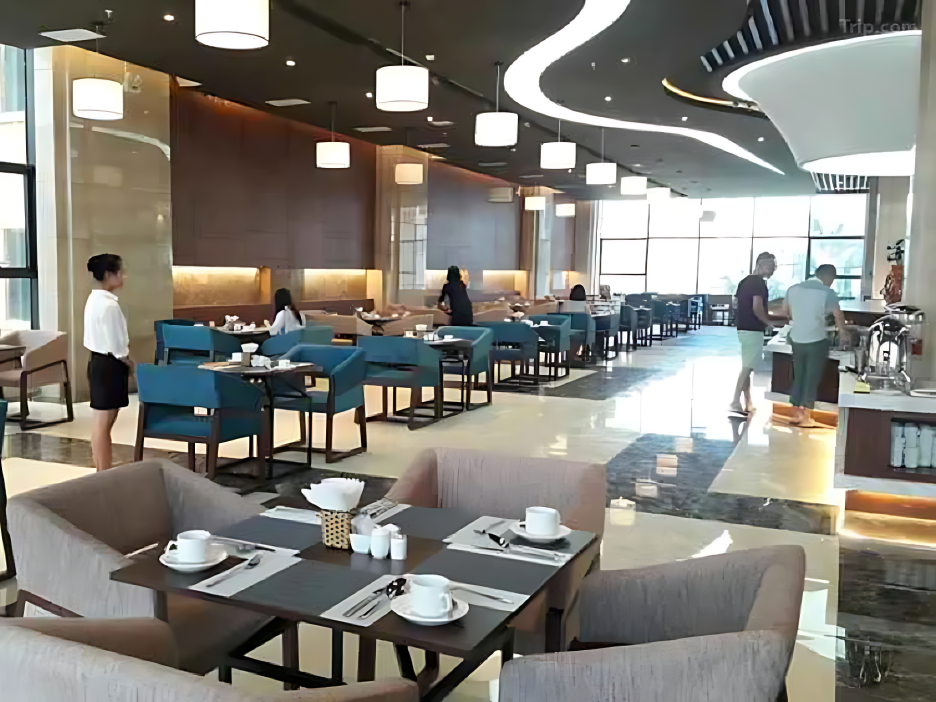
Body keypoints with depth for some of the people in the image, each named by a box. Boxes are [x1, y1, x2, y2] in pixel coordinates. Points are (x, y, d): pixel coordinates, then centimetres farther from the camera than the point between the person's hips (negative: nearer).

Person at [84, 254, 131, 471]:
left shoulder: (94, 299, 10)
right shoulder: (109, 305, -21)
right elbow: (116, 347, -21)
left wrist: (124, 357, 13)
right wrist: (129, 363, -4)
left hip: (98, 362, 10)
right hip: (109, 365, -10)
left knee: (101, 421, 17)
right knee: (104, 422, -3)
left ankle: (100, 470, 26)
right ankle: (104, 474, 5)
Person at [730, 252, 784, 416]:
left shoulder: (745, 281, 15)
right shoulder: (759, 282, -13)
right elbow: (757, 309, -21)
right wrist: (770, 322, -4)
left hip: (743, 329, 9)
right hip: (752, 331, -9)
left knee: (746, 368, 10)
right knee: (747, 368, -5)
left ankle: (748, 404, 13)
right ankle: (735, 403, -5)